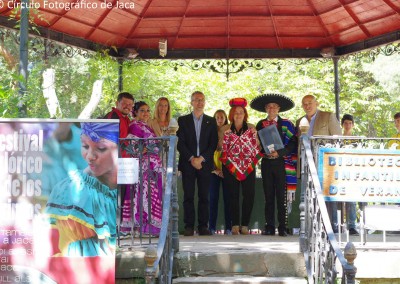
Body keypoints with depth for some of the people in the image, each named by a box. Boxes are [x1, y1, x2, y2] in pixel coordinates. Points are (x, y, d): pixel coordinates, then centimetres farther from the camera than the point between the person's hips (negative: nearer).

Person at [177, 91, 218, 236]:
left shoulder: (211, 121, 12)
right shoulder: (183, 120, 9)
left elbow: (213, 144, 4)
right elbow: (180, 142, 1)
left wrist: (201, 159, -8)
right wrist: (192, 159, -10)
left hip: (205, 163, 1)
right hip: (187, 163, -1)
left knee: (204, 196, -1)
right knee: (188, 196, -2)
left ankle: (203, 226, 3)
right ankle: (189, 226, 0)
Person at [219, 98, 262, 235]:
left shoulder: (251, 128, 9)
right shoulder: (225, 129, 8)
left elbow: (256, 146, 8)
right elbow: (221, 147, 8)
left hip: (248, 166, 1)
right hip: (231, 166, 0)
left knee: (249, 195, -6)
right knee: (233, 196, 0)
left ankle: (245, 225, 2)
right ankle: (235, 225, 5)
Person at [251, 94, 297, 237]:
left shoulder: (286, 124, 2)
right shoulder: (260, 124, 11)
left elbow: (293, 144, -4)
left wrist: (279, 152, -16)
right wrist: (265, 151, -7)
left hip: (281, 163, -3)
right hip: (266, 163, 3)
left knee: (282, 197, -4)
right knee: (268, 197, 5)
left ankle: (282, 227, 0)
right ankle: (269, 227, 9)